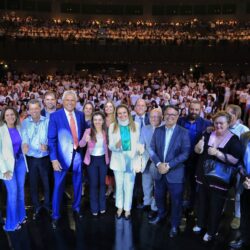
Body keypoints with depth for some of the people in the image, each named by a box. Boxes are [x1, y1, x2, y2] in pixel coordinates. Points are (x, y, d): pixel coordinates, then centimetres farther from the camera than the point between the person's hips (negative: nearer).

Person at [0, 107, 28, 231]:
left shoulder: (19, 128, 2)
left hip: (20, 161, 5)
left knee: (21, 189, 13)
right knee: (13, 192, -2)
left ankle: (20, 216, 31)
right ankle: (12, 222, 15)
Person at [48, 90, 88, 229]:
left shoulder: (81, 115, 3)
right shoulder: (55, 116, -9)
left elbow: (84, 131, 17)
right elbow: (51, 139, -10)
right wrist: (54, 159, -15)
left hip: (78, 154, 4)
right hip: (62, 155, -4)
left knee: (78, 184, 16)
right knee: (59, 186, 5)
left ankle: (76, 208, 37)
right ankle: (56, 216, 23)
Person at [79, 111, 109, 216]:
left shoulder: (105, 131, -2)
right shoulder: (88, 131, -10)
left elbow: (108, 145, 8)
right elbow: (81, 145, -16)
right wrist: (85, 140, -38)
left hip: (103, 159, 2)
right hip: (92, 160, -2)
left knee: (102, 183, 12)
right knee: (93, 184, 6)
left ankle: (102, 206, 26)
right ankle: (94, 208, 20)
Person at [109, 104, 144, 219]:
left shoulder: (135, 125, -3)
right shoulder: (112, 126, -3)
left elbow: (138, 142, 1)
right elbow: (110, 146, -3)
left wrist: (140, 148, -20)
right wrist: (116, 146, -24)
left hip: (131, 159, -1)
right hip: (118, 159, 1)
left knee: (129, 186, 8)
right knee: (119, 185, 15)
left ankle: (127, 209, 27)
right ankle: (120, 207, 34)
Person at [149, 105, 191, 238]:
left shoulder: (183, 132, -9)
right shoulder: (158, 130, 3)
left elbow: (185, 153, -14)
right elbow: (152, 149, 1)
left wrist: (168, 165, -20)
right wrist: (158, 164, -15)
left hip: (175, 173, -4)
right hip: (159, 171, 4)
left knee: (176, 201, 9)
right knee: (159, 196, 20)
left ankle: (174, 225, 31)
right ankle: (161, 214, 48)